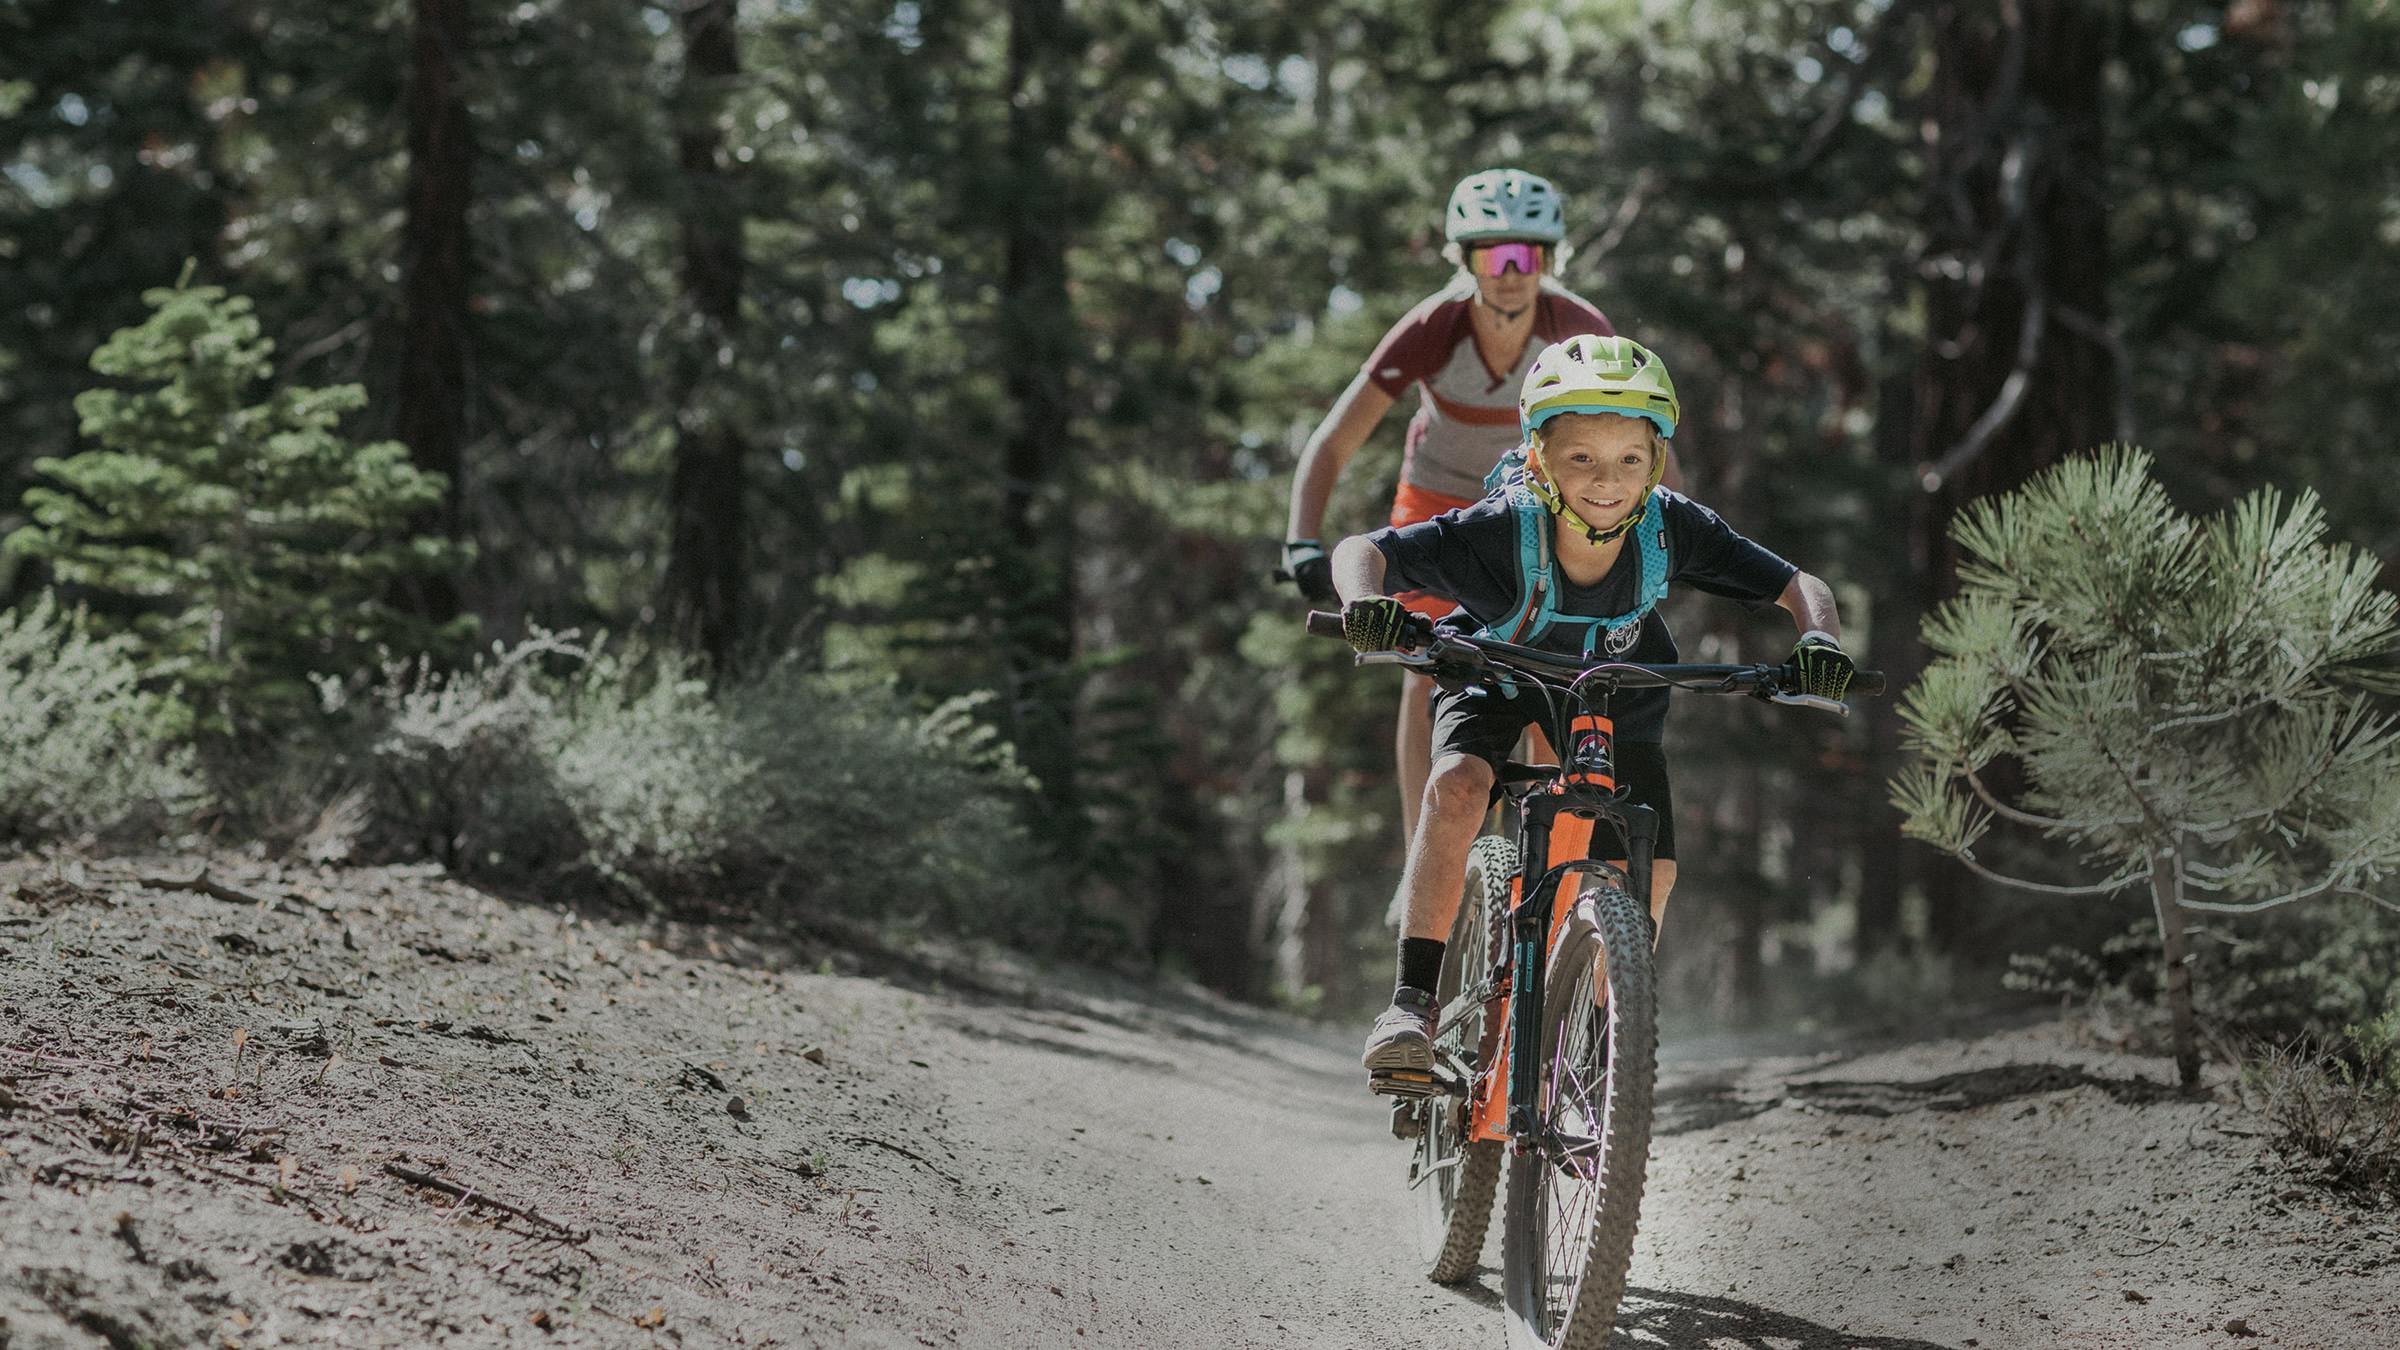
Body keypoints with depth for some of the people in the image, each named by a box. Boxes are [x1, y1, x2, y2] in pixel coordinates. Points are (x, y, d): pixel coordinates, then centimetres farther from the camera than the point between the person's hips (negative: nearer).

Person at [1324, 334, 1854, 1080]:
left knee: (1649, 871, -7)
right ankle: (1413, 1003, -26)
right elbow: (1361, 550, -35)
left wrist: (1818, 640, -48)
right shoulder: (1502, 529, -37)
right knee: (1456, 787, -31)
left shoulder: (1672, 529, -31)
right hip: (1499, 679, -2)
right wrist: (1366, 599, -58)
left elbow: (1799, 587, -26)